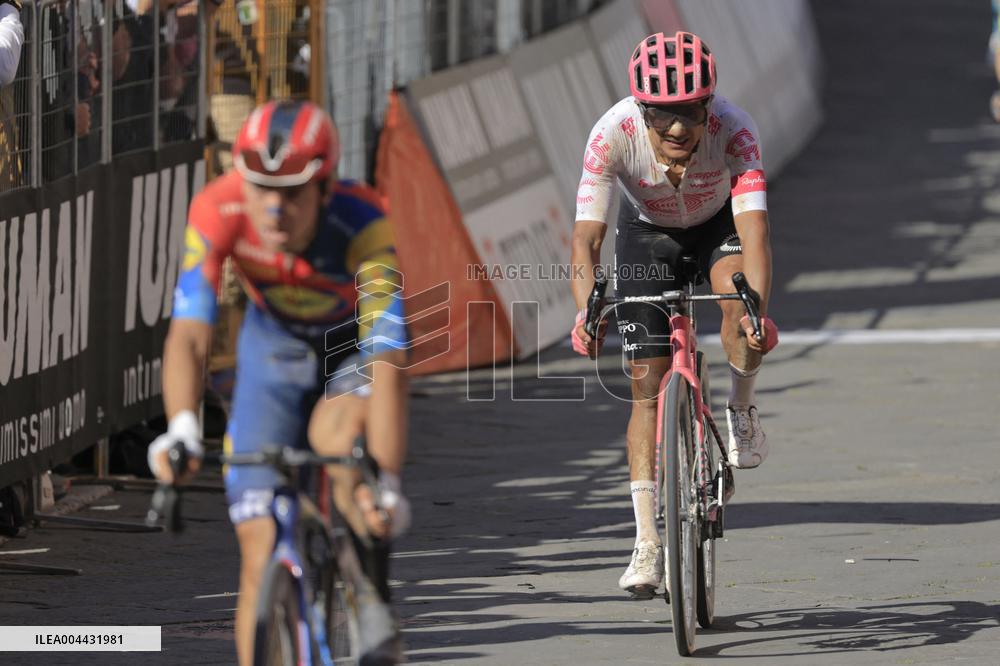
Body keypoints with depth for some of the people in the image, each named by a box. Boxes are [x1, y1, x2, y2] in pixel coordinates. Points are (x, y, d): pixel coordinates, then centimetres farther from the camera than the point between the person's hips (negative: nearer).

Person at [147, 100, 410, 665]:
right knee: (261, 557, -9)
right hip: (276, 342, 2)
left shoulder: (361, 223, -36)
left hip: (359, 343, -2)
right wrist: (181, 429, -55)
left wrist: (387, 484, -53)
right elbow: (189, 334, -37)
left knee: (335, 436, -35)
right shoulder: (219, 212, -31)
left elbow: (388, 362, -42)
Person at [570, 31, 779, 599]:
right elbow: (586, 237, -37)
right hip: (648, 233, 1)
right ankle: (648, 543, -2)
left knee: (738, 297, -34)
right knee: (649, 386, -7)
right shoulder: (613, 133, -35)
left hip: (718, 224, -1)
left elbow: (754, 229, -44)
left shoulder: (733, 129, -37)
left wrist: (757, 310, -60)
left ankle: (742, 411, -4)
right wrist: (588, 311, -54)